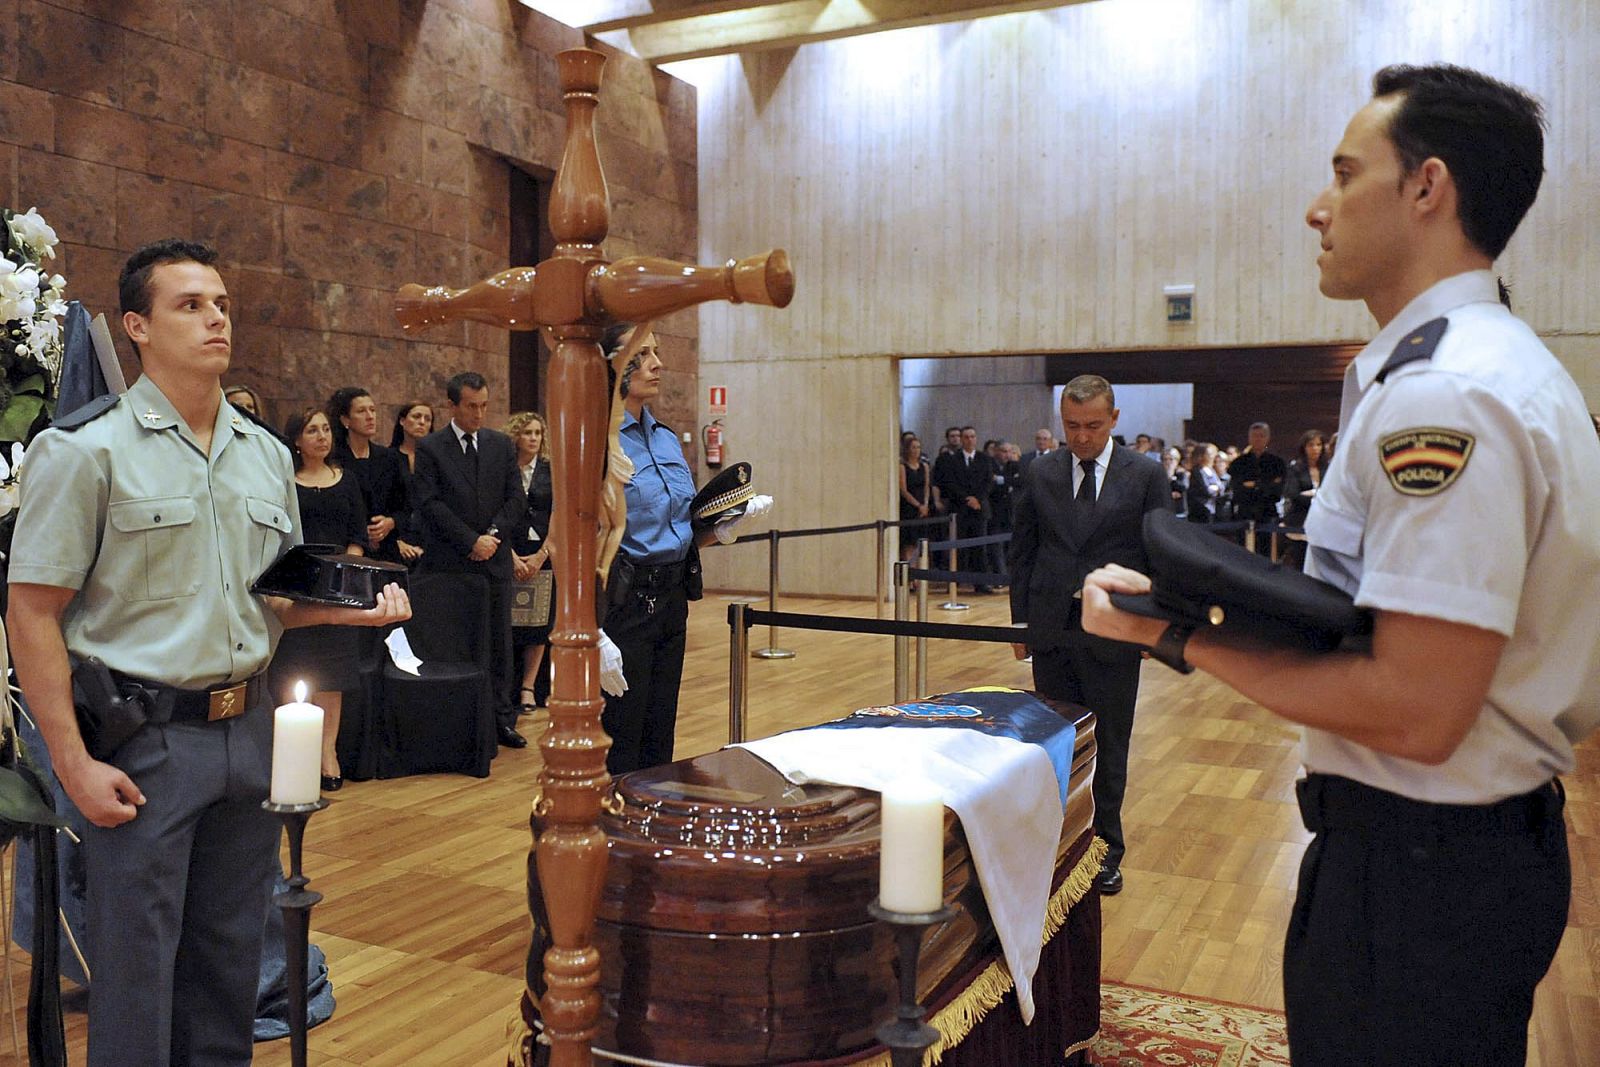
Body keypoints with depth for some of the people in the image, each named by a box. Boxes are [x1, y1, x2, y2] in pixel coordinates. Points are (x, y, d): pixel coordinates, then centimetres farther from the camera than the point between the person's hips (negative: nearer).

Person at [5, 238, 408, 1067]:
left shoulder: (266, 454, 9)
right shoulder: (85, 449, -8)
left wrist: (355, 608, -1)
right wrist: (74, 764, -13)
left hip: (250, 730, 5)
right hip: (143, 741, -5)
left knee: (230, 953, 16)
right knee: (137, 967, 6)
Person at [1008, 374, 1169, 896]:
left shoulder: (1146, 475, -1)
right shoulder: (1041, 473, 4)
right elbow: (1022, 551, 8)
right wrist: (1021, 621, 4)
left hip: (1112, 635, -1)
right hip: (1051, 632, 2)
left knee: (1109, 749, 9)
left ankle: (1106, 850, 23)